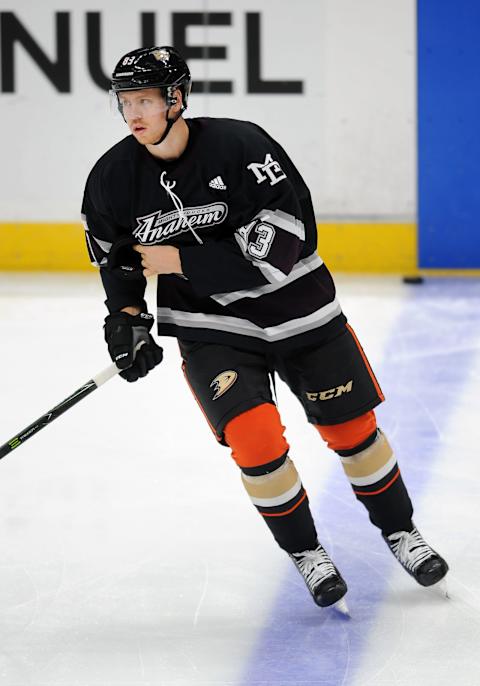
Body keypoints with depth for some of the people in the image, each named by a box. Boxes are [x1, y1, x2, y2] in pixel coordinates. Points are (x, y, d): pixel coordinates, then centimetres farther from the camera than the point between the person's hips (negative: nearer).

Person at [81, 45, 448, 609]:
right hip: (209, 325, 1)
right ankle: (305, 553, 7)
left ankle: (399, 531, 32)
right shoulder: (113, 179, -9)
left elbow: (278, 245, -27)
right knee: (254, 438, -17)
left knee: (352, 427, 8)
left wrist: (182, 261, -26)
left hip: (294, 307, -1)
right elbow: (119, 259, 10)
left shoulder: (239, 146, -23)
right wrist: (126, 320, -3)